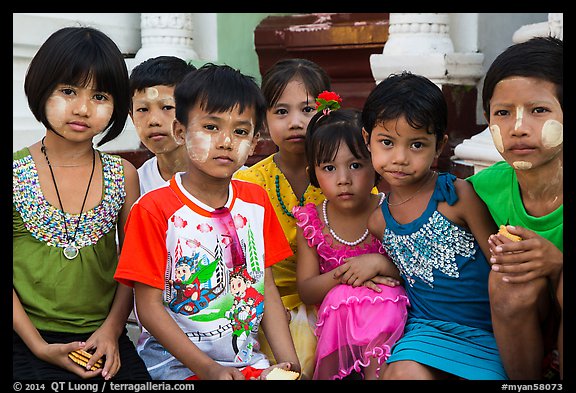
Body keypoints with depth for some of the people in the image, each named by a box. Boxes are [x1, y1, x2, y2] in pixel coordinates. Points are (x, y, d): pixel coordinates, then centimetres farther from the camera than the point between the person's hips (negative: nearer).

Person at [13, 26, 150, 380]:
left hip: (106, 342, 2)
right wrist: (39, 346, -10)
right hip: (30, 344, -2)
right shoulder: (16, 173, -4)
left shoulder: (123, 175, 3)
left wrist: (112, 329, -5)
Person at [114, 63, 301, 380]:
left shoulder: (256, 202, 7)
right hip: (176, 365, -5)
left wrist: (288, 361, -3)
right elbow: (149, 306, -10)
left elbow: (267, 289, 8)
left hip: (247, 361, 5)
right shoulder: (154, 209, -9)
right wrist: (208, 369, -17)